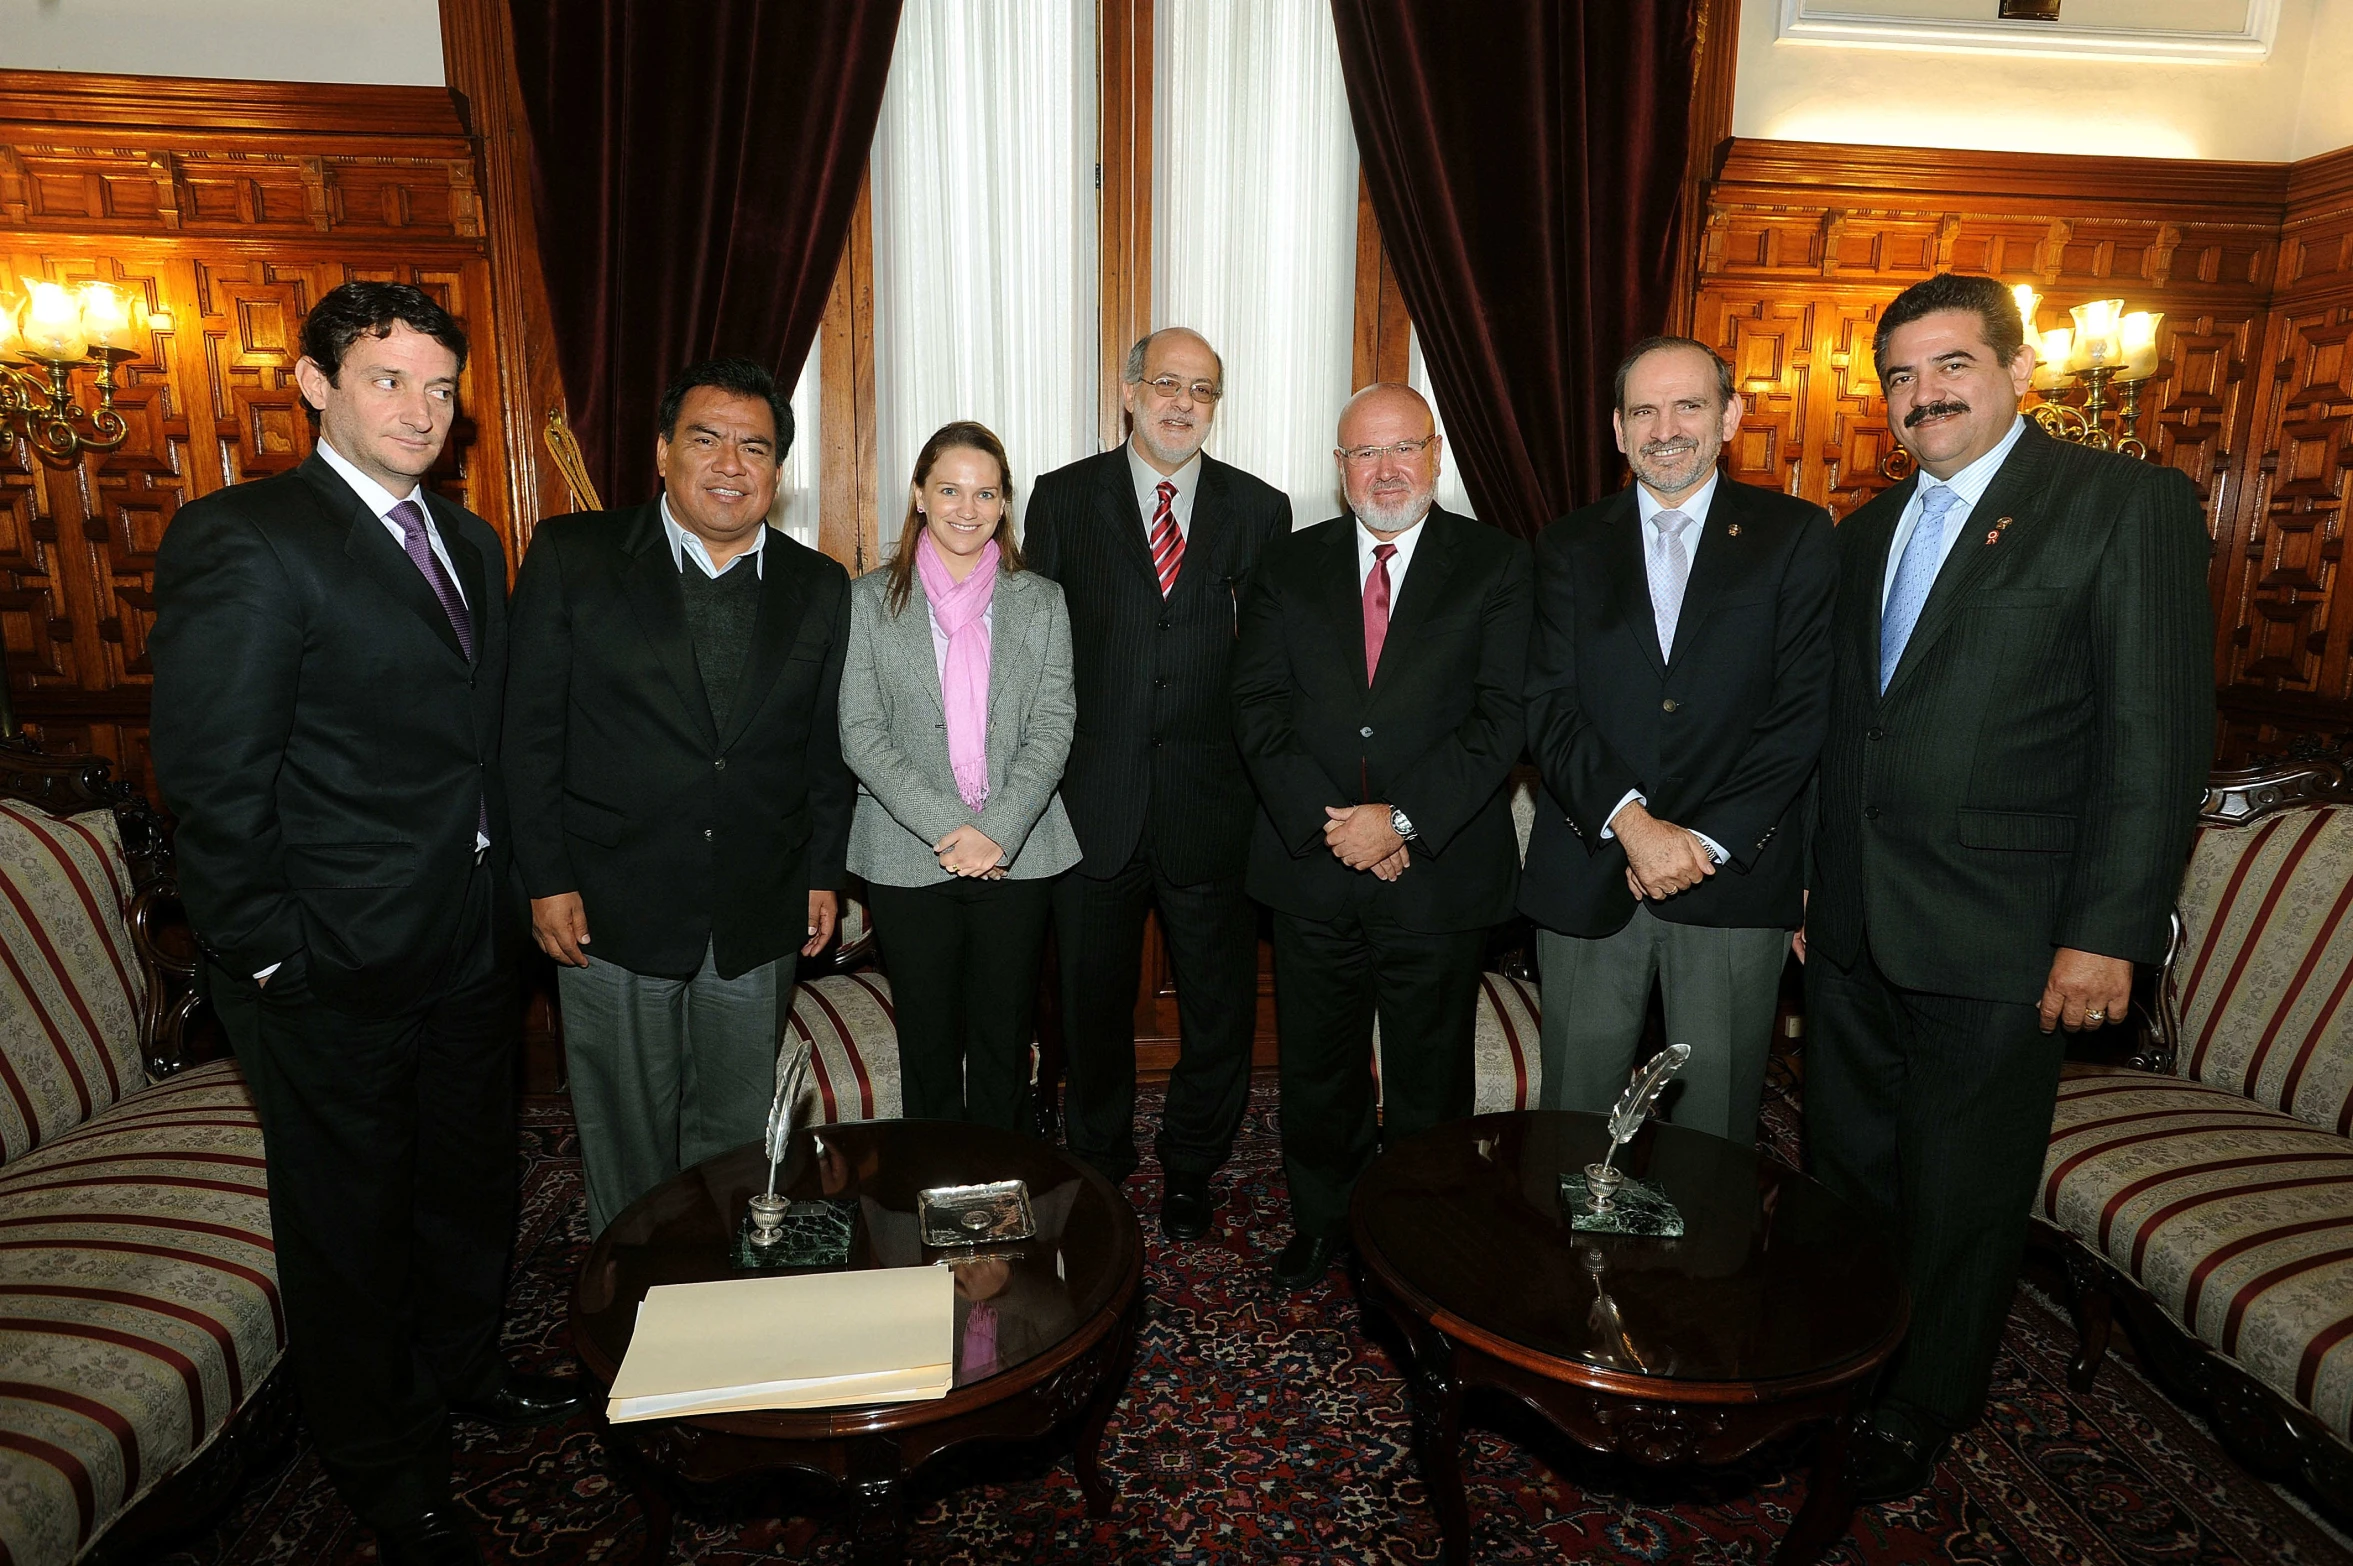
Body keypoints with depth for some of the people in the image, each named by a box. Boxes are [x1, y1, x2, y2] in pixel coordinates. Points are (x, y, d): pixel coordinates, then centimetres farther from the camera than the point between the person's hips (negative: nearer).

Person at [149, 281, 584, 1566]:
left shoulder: (467, 540, 9)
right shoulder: (241, 540, -14)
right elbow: (212, 776, -16)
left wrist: (511, 887, 7)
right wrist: (267, 957, -15)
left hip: (470, 943, 7)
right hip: (337, 970, -7)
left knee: (471, 1177, 23)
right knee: (350, 1215, 14)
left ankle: (459, 1368, 48)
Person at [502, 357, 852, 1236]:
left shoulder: (819, 588, 3)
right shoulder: (571, 557, -4)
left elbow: (826, 748, 7)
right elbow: (530, 733, -4)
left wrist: (824, 873, 6)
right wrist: (547, 882, -6)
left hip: (760, 918, 2)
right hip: (613, 911, -2)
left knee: (736, 1129, 16)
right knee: (626, 1131, 14)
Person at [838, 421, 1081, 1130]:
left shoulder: (1041, 601, 5)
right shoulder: (869, 600, 2)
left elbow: (1053, 728, -2)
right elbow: (860, 733, -5)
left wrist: (998, 829, -15)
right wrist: (948, 828, -15)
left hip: (1018, 854, 1)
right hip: (909, 858, 0)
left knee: (1004, 1042, 11)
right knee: (928, 1044, 11)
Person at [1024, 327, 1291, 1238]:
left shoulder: (1260, 510, 4)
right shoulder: (1062, 499, 3)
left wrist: (1268, 782, -2)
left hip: (1212, 806, 1)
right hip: (1093, 803, 0)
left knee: (1220, 1009, 10)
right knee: (1093, 1003, 15)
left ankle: (1189, 1172, 34)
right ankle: (1097, 1169, 37)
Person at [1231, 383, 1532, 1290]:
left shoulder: (1496, 567, 0)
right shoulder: (1288, 566, 7)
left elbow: (1503, 716, -8)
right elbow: (1258, 707, -1)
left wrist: (1402, 822, -16)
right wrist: (1328, 823, -13)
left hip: (1442, 870, -2)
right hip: (1312, 867, 2)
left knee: (1428, 1078, 13)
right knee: (1316, 1068, 15)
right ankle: (1320, 1222, 37)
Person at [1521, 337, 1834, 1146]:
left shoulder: (1795, 535, 5)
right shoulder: (1569, 546, 9)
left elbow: (1803, 710, -3)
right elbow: (1548, 708, -1)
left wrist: (1707, 840, -11)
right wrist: (1632, 821, -15)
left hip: (1734, 879, -1)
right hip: (1587, 879, 1)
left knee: (1714, 1133, 10)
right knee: (1573, 1132, 10)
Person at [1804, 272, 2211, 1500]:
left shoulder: (2128, 504, -5)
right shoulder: (1867, 532, 13)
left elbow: (2159, 733, -11)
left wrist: (2107, 932, -16)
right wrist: (1813, 886, 13)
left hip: (1994, 938, -5)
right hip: (1852, 929, 6)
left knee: (1959, 1195, 11)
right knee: (1845, 1167, 16)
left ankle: (1920, 1408, 31)